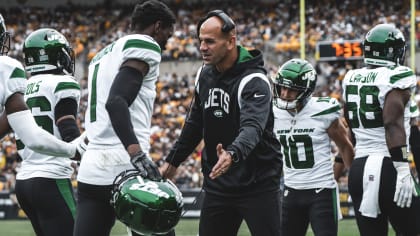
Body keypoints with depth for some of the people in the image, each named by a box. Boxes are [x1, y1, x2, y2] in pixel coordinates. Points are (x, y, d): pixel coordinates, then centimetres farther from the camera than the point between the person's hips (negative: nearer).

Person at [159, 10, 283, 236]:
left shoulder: (253, 81, -18)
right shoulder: (205, 75, 5)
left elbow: (252, 128, -35)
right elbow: (195, 124, 19)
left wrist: (232, 155, -54)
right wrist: (172, 161, 20)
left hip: (258, 182, -7)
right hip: (218, 183, 7)